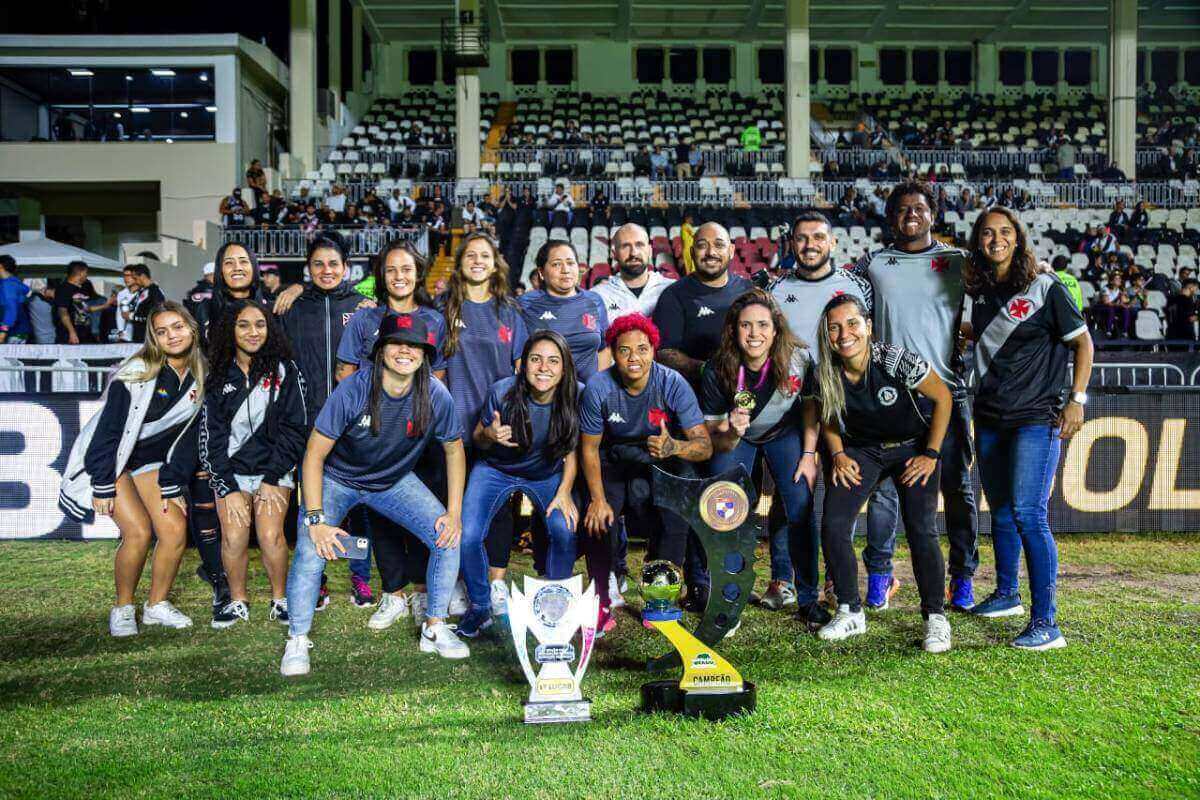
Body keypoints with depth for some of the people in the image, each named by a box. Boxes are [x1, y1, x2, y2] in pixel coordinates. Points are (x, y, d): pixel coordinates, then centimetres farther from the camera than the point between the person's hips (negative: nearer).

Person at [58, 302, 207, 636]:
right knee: (139, 531, -19)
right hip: (108, 460, -5)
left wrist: (172, 485, -3)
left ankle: (157, 605, 9)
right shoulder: (137, 373, -20)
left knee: (175, 528, -11)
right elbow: (108, 429, -20)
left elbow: (187, 435, 1)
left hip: (150, 462, 5)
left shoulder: (200, 377, -3)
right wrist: (102, 486, -20)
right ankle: (122, 608, 3)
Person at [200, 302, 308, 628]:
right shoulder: (219, 377, 4)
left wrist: (272, 479, -10)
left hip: (274, 468, -1)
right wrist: (227, 488, -8)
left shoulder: (284, 370, -1)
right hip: (231, 470, 1)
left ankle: (280, 599, 3)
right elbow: (211, 435, 2)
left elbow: (295, 427, -4)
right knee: (234, 538, -16)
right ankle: (237, 601, 6)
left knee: (271, 535, -19)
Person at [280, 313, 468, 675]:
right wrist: (315, 519, -28)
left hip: (395, 480, 3)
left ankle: (435, 629, 8)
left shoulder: (436, 396, -19)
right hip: (336, 478, -3)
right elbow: (314, 454, -22)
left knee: (448, 537, -10)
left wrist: (454, 512, -8)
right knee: (311, 551, -23)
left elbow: (454, 448, -2)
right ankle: (297, 642, -2)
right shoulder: (352, 391, -27)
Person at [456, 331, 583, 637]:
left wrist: (564, 492, -12)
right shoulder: (502, 392, -23)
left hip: (547, 475, 1)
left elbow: (572, 449, -4)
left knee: (565, 530, -23)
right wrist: (490, 435, -29)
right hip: (496, 471, -1)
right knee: (468, 536, -19)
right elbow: (477, 439, -6)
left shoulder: (577, 396, -20)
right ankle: (481, 606, 9)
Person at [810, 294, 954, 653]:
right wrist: (838, 454, -8)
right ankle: (850, 612, 5)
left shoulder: (895, 360, -26)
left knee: (921, 530, -17)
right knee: (833, 525, -11)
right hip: (861, 450, 3)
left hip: (913, 447, -3)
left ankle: (936, 617, 1)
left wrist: (931, 455, -12)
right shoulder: (825, 375, -14)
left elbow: (943, 397, -13)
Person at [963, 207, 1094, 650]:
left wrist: (1077, 398, -11)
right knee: (1000, 511, 16)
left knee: (1027, 513, -16)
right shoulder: (979, 292, 9)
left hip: (1036, 418, -6)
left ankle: (1045, 622, -12)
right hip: (990, 418, 6)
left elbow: (1082, 341, -3)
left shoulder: (1045, 287, -5)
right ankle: (1006, 595, 33)